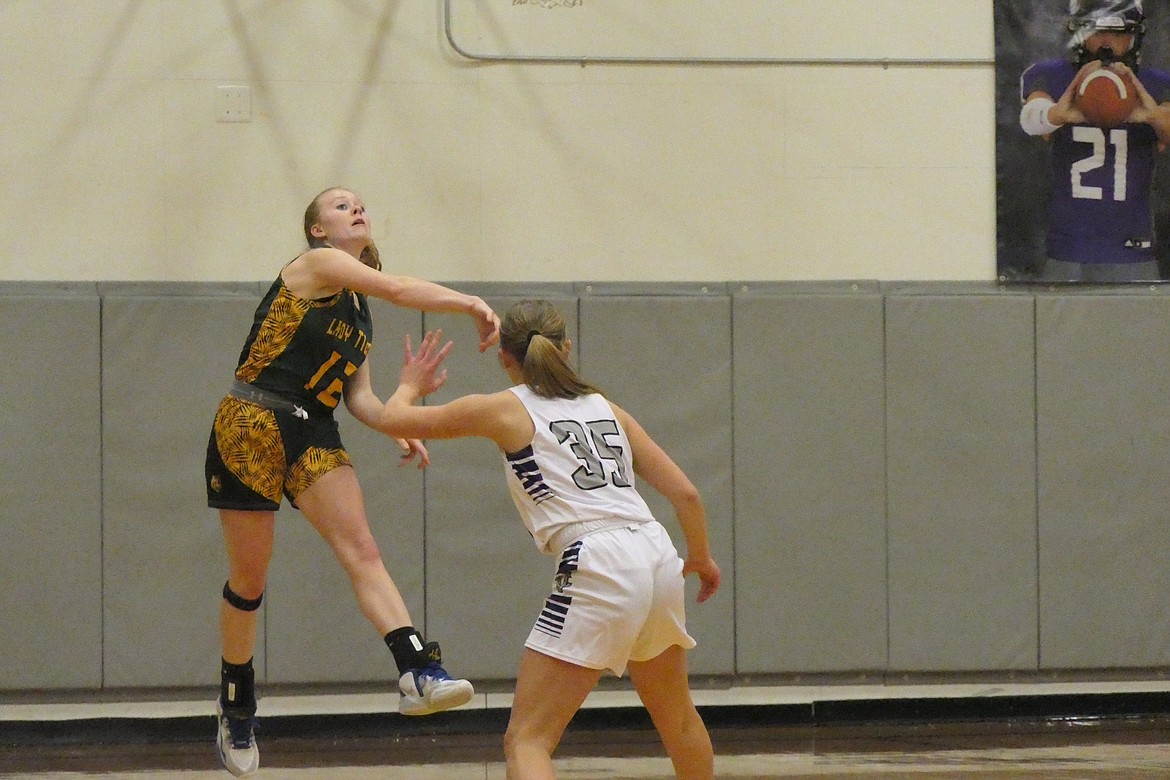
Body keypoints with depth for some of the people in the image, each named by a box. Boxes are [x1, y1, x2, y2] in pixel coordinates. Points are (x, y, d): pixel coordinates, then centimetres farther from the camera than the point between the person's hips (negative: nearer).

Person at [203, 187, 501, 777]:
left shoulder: (359, 310, 17)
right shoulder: (316, 265, -7)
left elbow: (359, 395, 14)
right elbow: (399, 289, -22)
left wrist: (397, 430, -4)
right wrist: (471, 303, -27)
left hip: (314, 437, 7)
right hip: (251, 426, -7)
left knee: (362, 550, -16)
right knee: (249, 579, 2)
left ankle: (418, 673, -33)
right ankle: (235, 704, 22)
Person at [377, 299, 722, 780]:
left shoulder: (506, 409, 7)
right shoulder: (604, 407, 20)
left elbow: (393, 420, 15)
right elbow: (684, 493, 17)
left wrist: (411, 386, 38)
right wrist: (701, 558, 36)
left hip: (597, 571, -6)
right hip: (658, 558, 6)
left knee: (526, 741, -6)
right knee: (677, 718, 29)